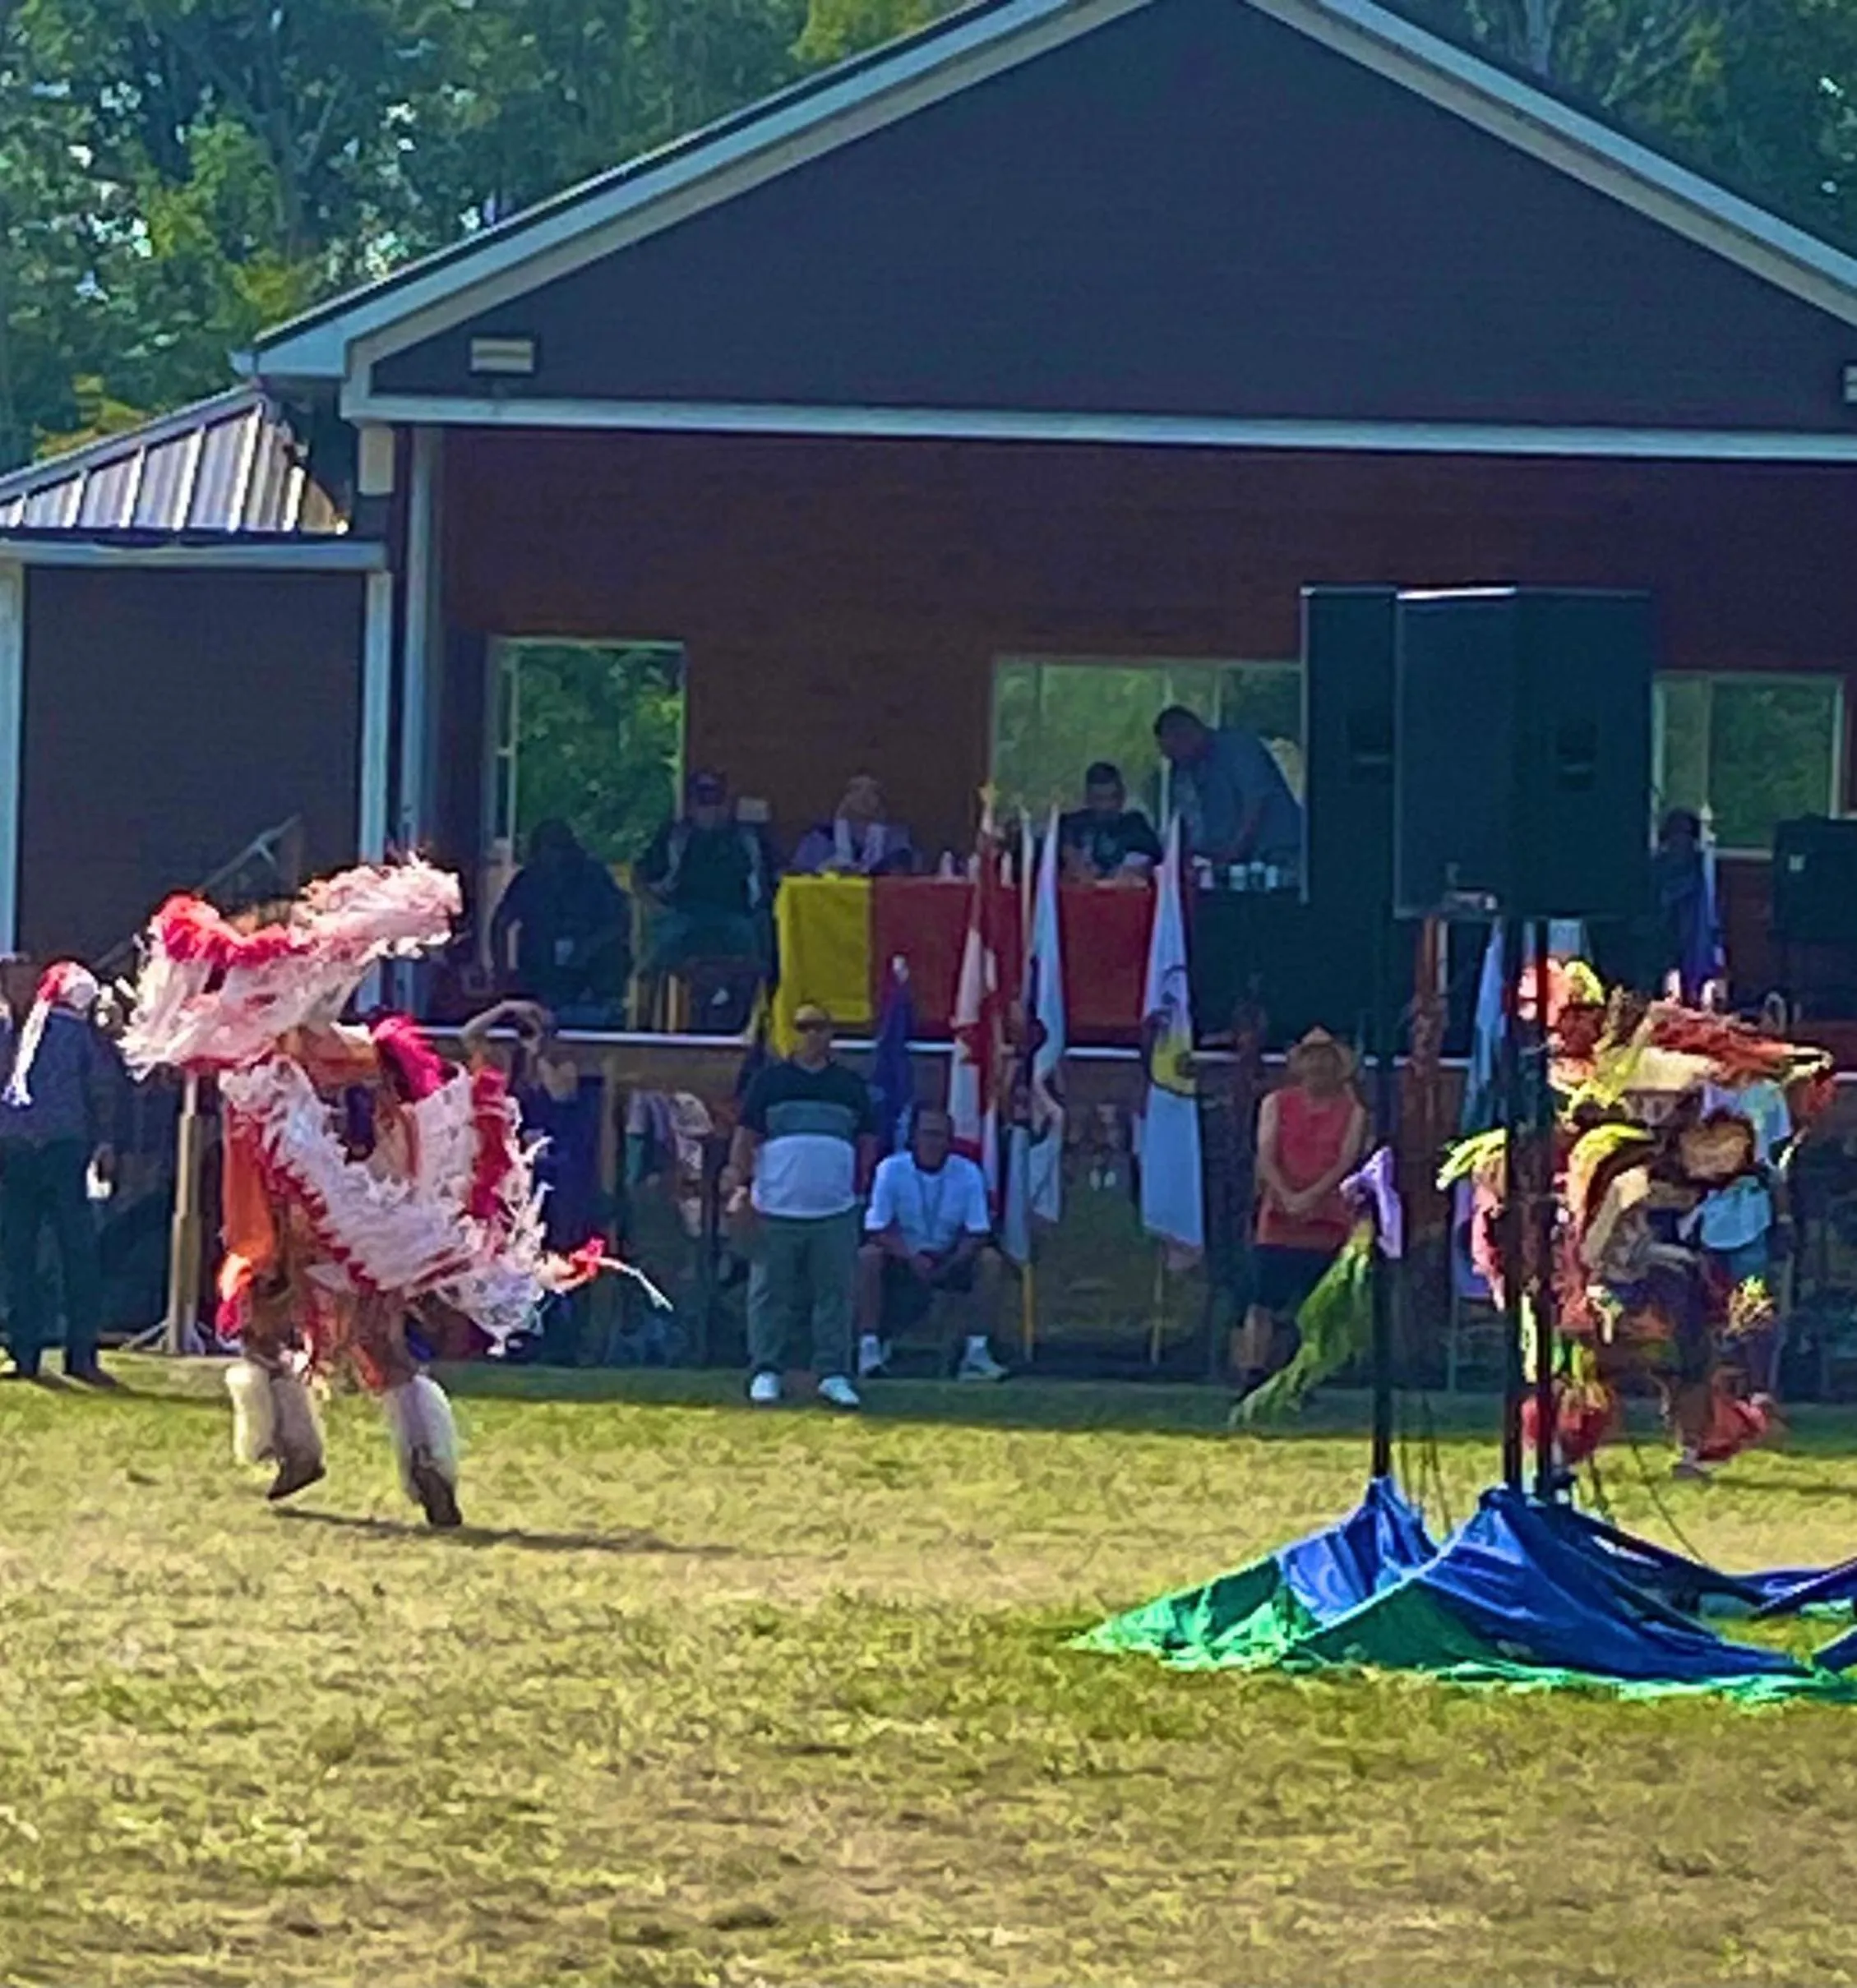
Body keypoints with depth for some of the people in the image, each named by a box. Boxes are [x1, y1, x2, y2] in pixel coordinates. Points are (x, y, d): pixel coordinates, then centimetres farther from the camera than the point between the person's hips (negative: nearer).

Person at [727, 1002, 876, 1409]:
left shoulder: (851, 1085, 12)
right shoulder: (770, 1080, 6)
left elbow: (868, 1141, 16)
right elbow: (746, 1135, 4)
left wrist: (859, 1183, 5)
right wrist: (737, 1178, -7)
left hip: (835, 1210, 1)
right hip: (776, 1208, -1)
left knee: (834, 1295, 1)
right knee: (770, 1293, 1)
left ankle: (833, 1374, 6)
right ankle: (765, 1372, 8)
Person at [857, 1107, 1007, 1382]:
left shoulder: (967, 1173, -9)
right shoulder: (891, 1170, -13)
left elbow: (978, 1233, -10)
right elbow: (876, 1230, -15)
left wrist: (951, 1265, -26)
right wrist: (912, 1258, -30)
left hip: (949, 1262, 2)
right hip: (902, 1260, -2)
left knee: (989, 1260, -24)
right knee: (867, 1258, -31)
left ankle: (977, 1351, -23)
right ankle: (869, 1347, -30)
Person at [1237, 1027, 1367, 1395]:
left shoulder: (1351, 1112, 9)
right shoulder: (1277, 1104, 10)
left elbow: (1347, 1160, -3)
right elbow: (1266, 1155, 0)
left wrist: (1312, 1196, -17)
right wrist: (1287, 1196, -16)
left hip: (1328, 1219, 1)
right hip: (1279, 1216, -1)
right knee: (1264, 1301, -11)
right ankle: (1252, 1375, -16)